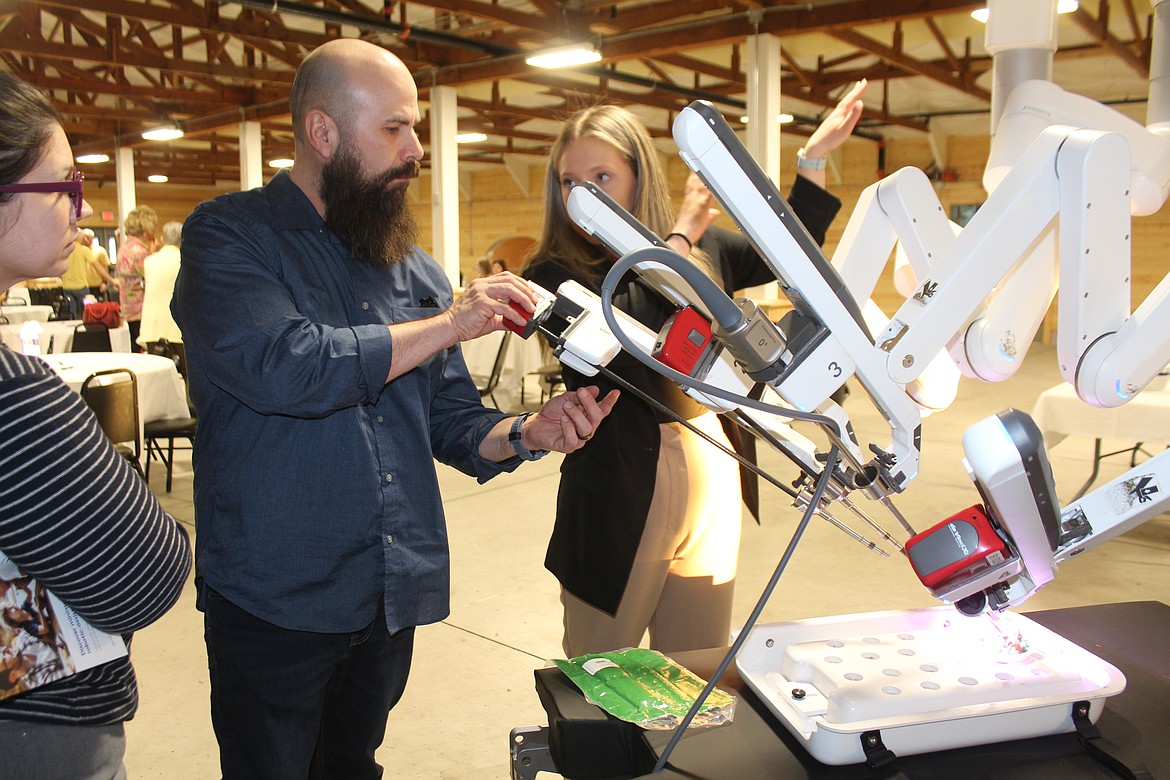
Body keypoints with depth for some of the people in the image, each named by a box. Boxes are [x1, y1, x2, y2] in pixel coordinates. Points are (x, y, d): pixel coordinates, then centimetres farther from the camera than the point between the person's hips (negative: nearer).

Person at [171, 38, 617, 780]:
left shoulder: (415, 268, 8)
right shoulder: (229, 236, -8)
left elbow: (455, 423, 8)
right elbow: (284, 368, -26)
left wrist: (525, 433, -14)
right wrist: (449, 323, -18)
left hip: (396, 598, 5)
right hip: (275, 600, -4)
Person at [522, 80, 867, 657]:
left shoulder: (704, 250, 7)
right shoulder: (554, 273, -6)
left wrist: (814, 156, 19)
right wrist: (679, 238, -15)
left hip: (709, 480, 4)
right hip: (619, 495, -3)